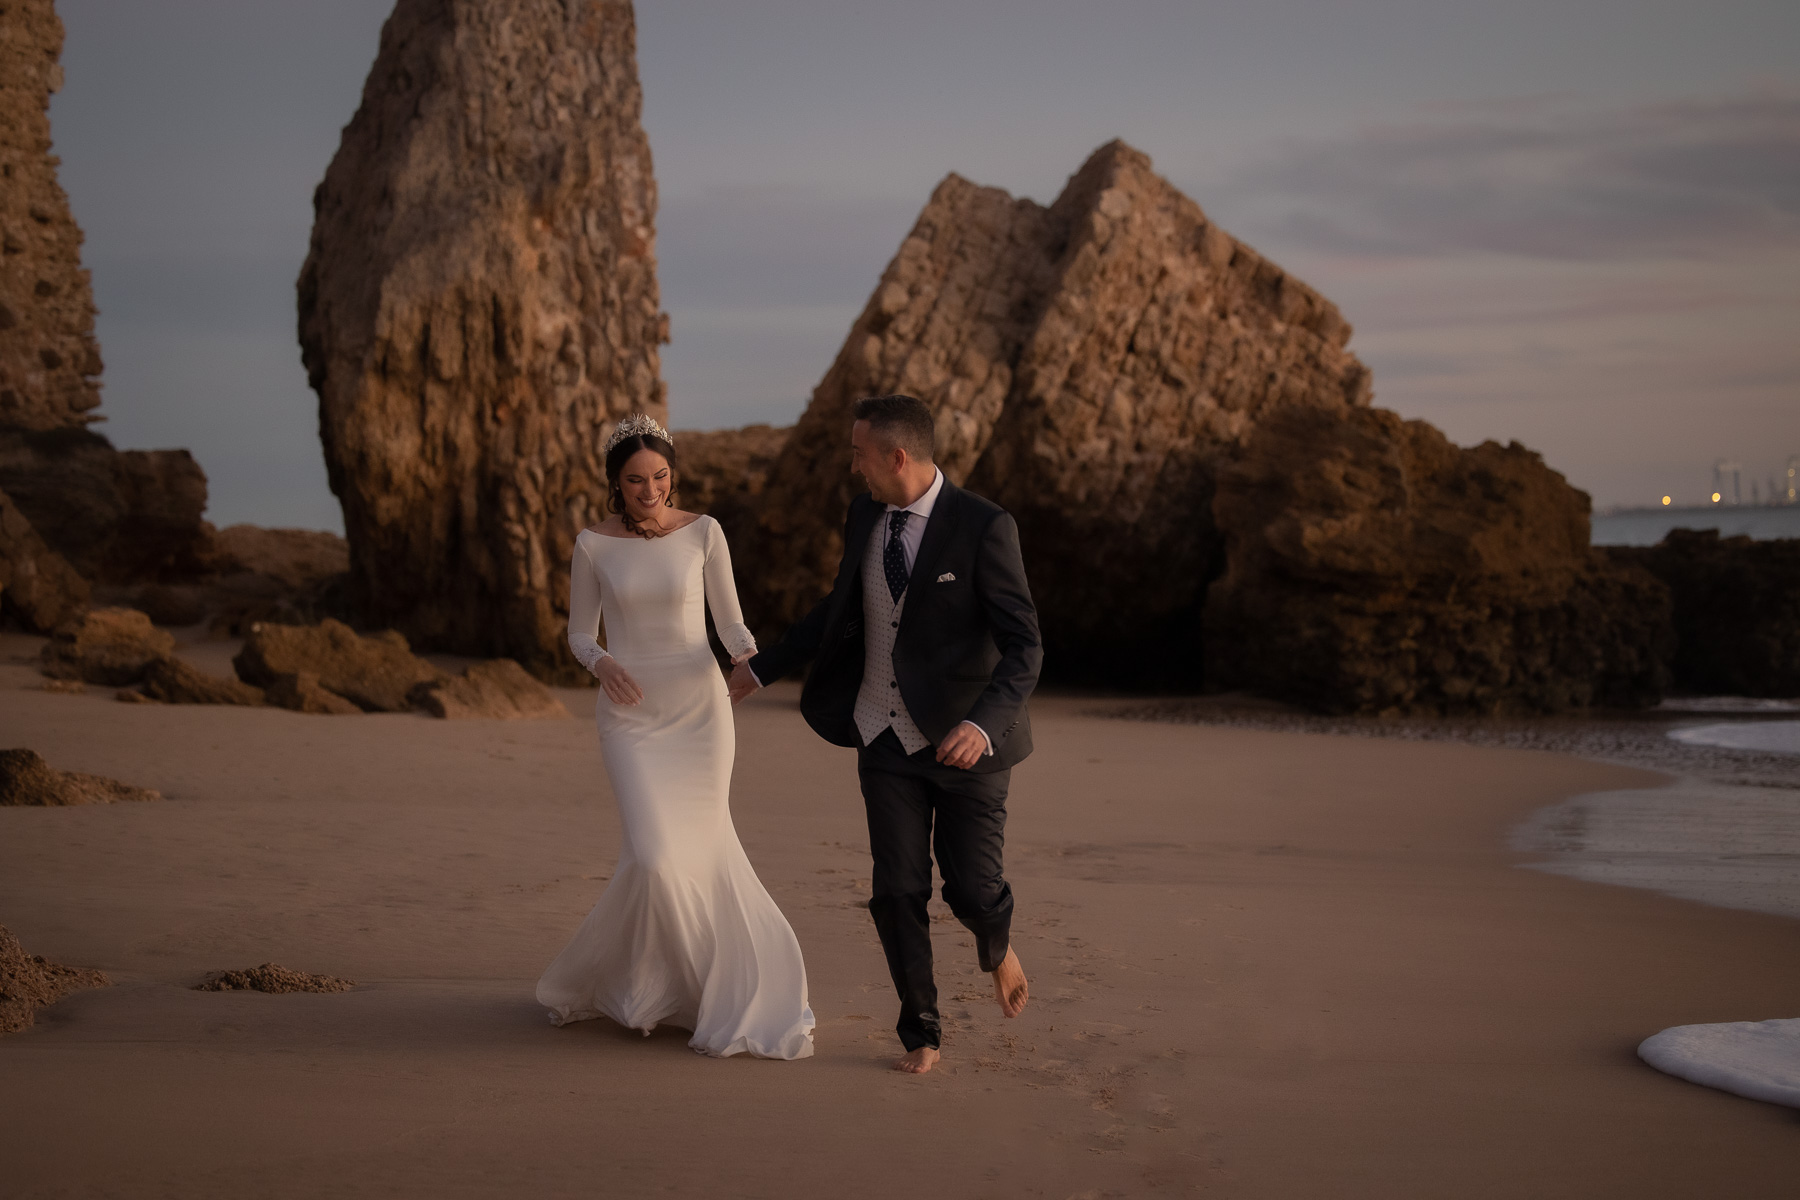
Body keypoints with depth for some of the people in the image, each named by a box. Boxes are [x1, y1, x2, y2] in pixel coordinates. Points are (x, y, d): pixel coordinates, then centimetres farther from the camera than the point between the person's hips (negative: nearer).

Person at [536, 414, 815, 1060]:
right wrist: (602, 663, -15)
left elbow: (729, 621, 4)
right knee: (654, 854, -15)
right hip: (630, 714, -1)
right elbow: (579, 633, 6)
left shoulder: (702, 533, 0)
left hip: (699, 708, 1)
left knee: (697, 853, 3)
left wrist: (751, 653, -18)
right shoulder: (593, 545, -1)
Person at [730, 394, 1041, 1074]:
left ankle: (998, 946, 38)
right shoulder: (864, 518, 2)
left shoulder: (984, 528, -16)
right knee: (897, 892, 0)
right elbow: (841, 610, 19)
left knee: (971, 889, 1)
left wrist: (984, 724, -34)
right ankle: (921, 1033, 17)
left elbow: (1024, 647, -18)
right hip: (886, 738, 4)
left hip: (965, 742, -4)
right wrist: (761, 669, 21)